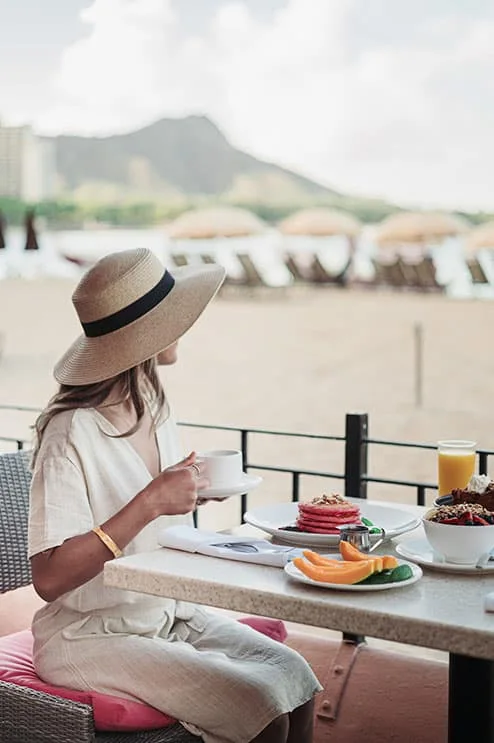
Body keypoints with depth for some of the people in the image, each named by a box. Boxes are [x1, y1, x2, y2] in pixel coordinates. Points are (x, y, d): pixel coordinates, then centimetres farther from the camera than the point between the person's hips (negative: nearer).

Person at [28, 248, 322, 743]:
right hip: (90, 637, -7)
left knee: (295, 675, -10)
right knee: (261, 703, -20)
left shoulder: (156, 409, 4)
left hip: (169, 616, 7)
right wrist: (150, 503, -28)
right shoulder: (72, 433, -21)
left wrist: (195, 489, -3)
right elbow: (49, 578, -25)